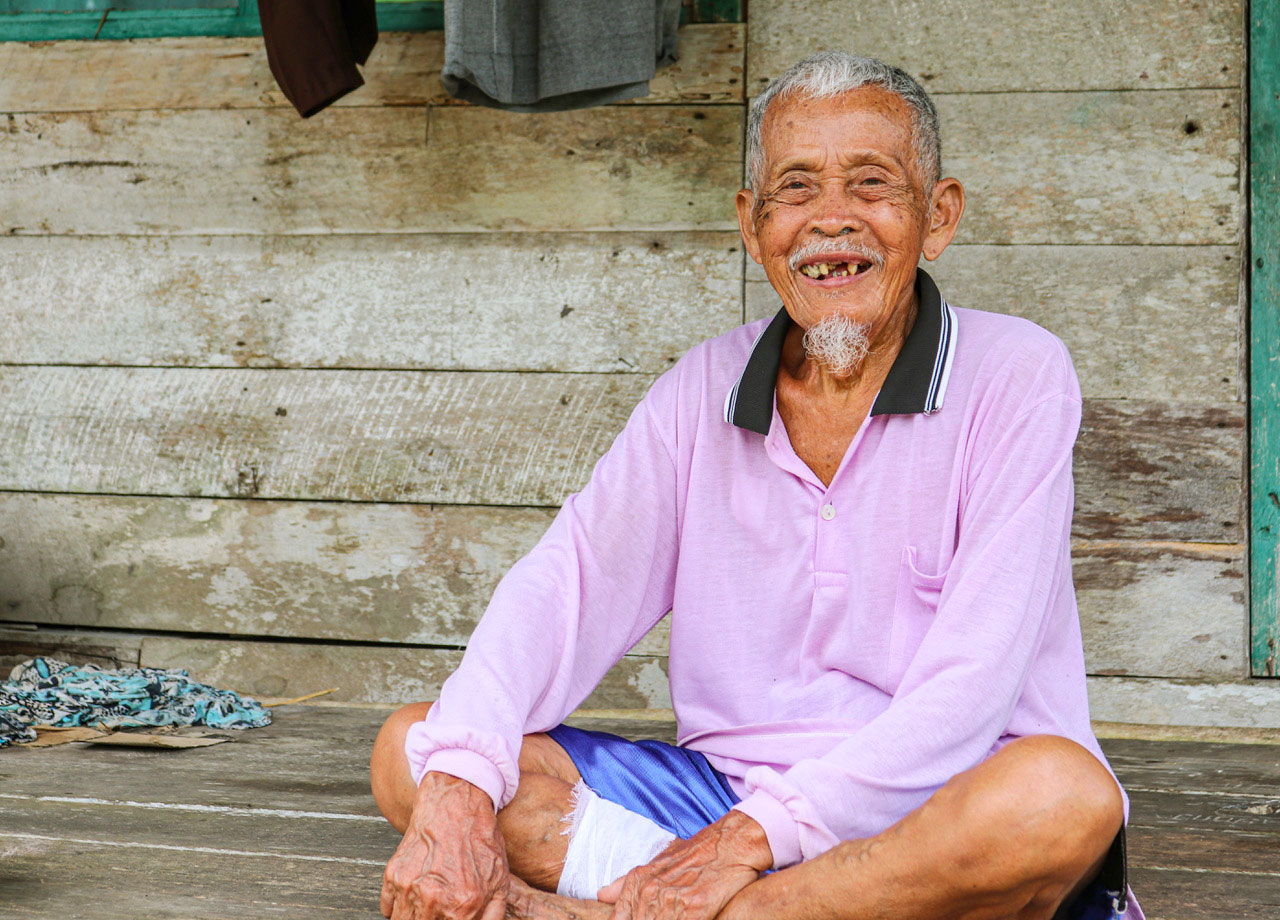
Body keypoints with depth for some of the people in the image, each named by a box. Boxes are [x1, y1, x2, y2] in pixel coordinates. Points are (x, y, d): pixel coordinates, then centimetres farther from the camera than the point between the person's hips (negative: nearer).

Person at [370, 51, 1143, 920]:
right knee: (412, 748, -9)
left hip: (944, 815, -3)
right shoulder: (702, 392, 9)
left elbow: (970, 685, -15)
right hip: (721, 790, 4)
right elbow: (565, 584, -3)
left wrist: (756, 834, -23)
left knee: (1063, 794, -39)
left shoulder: (1018, 376, -6)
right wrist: (458, 791, -22)